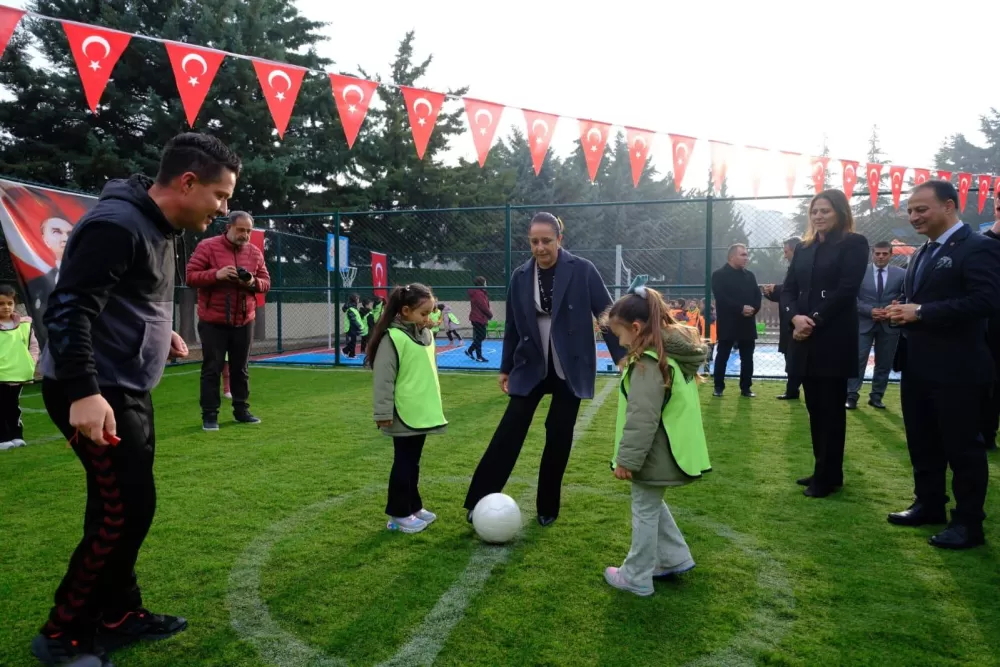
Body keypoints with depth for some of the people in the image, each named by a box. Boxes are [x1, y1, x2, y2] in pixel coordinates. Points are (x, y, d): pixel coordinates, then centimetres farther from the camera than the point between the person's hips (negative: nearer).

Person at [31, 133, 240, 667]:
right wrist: (83, 392, -31)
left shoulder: (158, 226, 11)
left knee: (121, 507, 14)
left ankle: (117, 616, 28)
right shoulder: (117, 225, -20)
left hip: (126, 391, 10)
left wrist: (159, 335, 13)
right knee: (127, 509, -6)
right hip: (93, 394, -10)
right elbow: (68, 309, -25)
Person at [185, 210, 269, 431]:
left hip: (244, 321, 4)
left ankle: (241, 411, 22)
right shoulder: (207, 247, -5)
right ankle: (209, 415, 8)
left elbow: (266, 282, 10)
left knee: (241, 369, 12)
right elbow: (191, 276, -9)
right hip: (213, 321, -4)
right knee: (212, 369, 1)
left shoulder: (255, 252, 7)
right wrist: (216, 274, -24)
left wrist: (253, 282, -12)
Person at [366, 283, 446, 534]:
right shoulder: (393, 337, -17)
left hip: (422, 413, 8)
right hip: (403, 416, -8)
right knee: (403, 464, 2)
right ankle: (398, 515, 14)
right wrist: (384, 413, -18)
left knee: (413, 462, 17)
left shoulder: (426, 334, 9)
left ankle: (412, 507, 29)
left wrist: (433, 405, 22)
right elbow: (383, 379, -17)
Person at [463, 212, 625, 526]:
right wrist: (505, 368, 11)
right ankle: (479, 501, 5)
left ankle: (547, 507, 21)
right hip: (531, 366, 2)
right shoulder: (520, 276, 0)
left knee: (559, 434, 5)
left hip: (570, 368, -1)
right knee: (509, 431, -3)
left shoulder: (582, 270, -8)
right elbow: (512, 326, 8)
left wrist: (623, 357, -9)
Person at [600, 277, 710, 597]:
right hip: (668, 451, 9)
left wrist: (627, 458, -20)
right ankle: (675, 558, 35)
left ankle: (636, 578, 21)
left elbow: (642, 419, -27)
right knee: (652, 505, 26)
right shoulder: (675, 352, 6)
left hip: (653, 455, -9)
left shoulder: (649, 362, -25)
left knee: (645, 511, 6)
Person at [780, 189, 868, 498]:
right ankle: (823, 469, 23)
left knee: (831, 408, 2)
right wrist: (796, 317, -12)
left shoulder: (854, 243, -3)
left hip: (834, 338, -6)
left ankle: (828, 476, 11)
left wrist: (814, 320, -17)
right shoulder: (803, 248, 14)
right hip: (805, 337, 6)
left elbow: (846, 290, -13)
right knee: (815, 407, 11)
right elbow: (788, 289, 7)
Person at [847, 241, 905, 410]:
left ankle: (876, 396, 18)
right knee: (858, 360, -4)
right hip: (864, 323, -2)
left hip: (889, 324, 2)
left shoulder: (901, 274, 3)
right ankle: (851, 395, 1)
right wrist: (870, 310, -15)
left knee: (884, 363, 8)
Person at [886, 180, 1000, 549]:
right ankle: (929, 505, 31)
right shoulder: (922, 253, 16)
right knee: (922, 443, 17)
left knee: (962, 446, 3)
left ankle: (968, 523, 15)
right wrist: (903, 311, -1)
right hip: (917, 366, 9)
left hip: (956, 368, -8)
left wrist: (921, 312, -22)